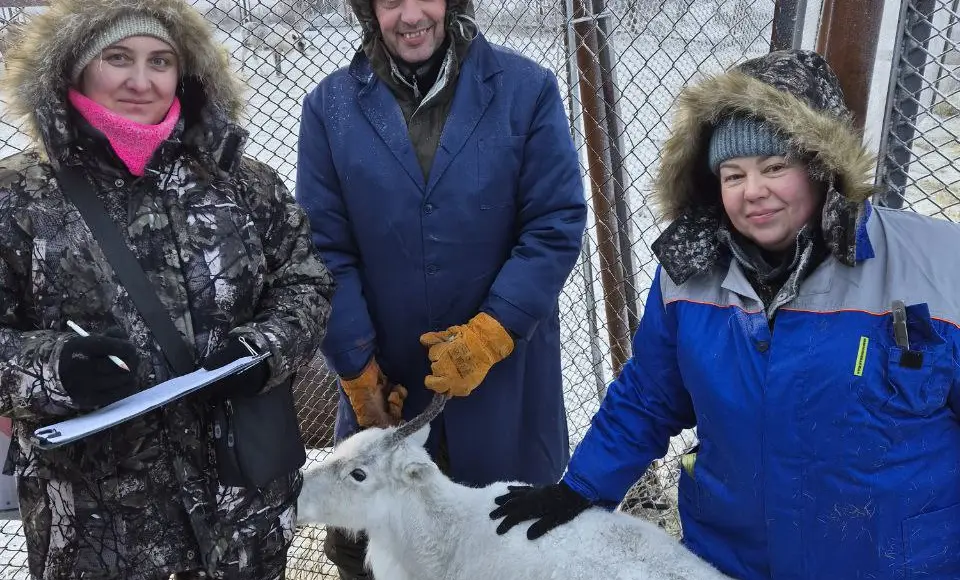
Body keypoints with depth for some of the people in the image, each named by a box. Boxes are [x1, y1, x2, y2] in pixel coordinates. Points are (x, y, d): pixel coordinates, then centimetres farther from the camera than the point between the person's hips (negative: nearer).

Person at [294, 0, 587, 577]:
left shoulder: (526, 88, -7)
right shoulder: (331, 106, -3)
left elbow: (558, 225, -9)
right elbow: (325, 251, -3)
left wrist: (489, 334, -16)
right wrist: (356, 369, -8)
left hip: (505, 374, -1)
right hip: (384, 379, 1)